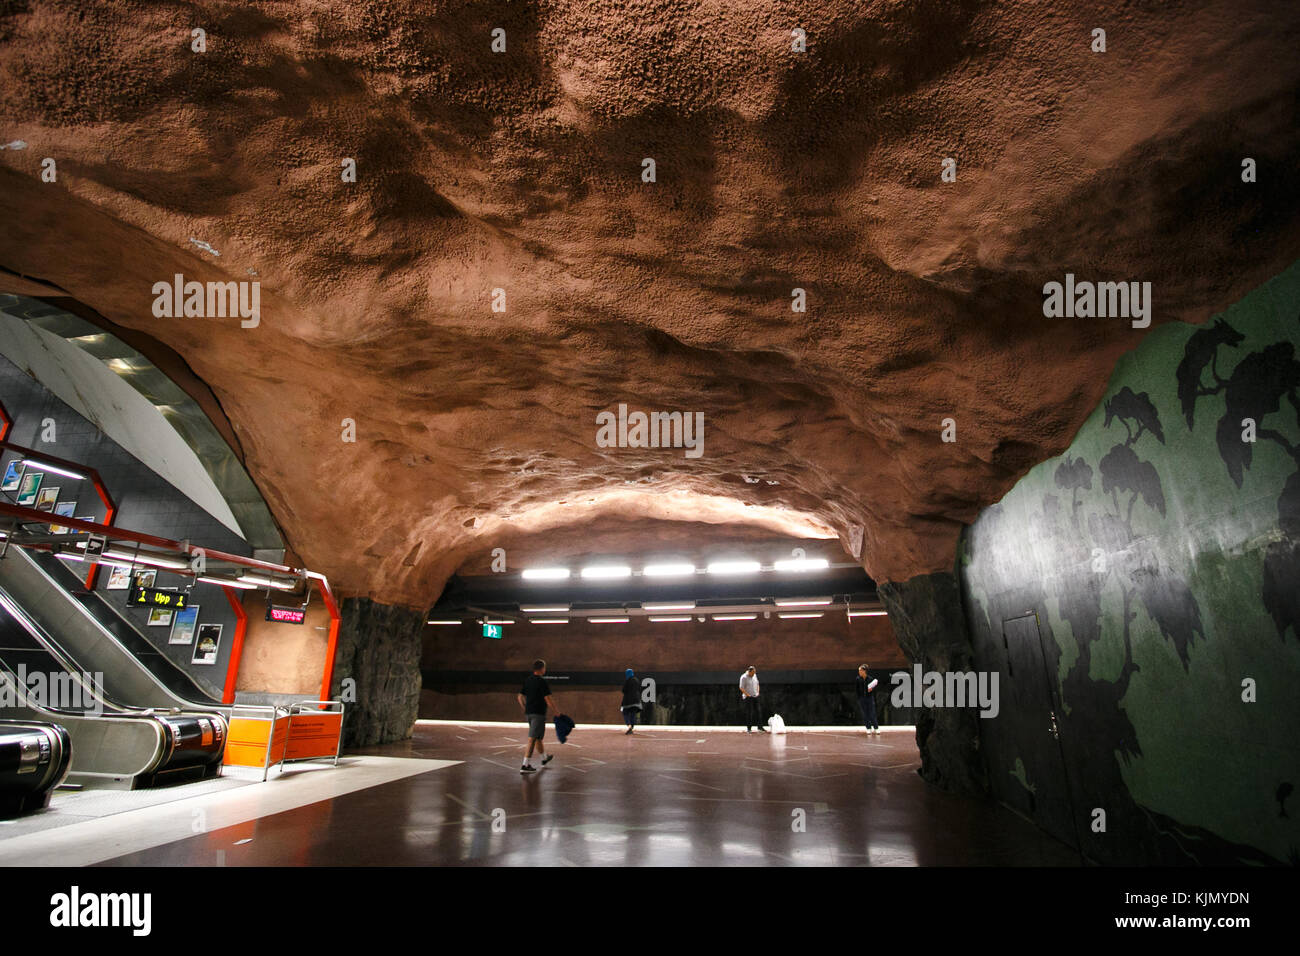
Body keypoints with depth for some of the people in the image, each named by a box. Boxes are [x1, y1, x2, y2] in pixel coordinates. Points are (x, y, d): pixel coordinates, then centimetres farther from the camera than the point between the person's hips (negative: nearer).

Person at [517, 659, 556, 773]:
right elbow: (548, 700, -16)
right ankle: (525, 766, -8)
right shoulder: (542, 682, -14)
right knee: (532, 739, -6)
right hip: (538, 713, -8)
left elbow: (520, 697, 11)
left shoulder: (526, 680, 8)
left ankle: (545, 758, 39)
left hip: (528, 713, 8)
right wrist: (557, 711, -4)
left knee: (538, 737, 22)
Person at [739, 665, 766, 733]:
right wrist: (748, 695, -15)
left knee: (758, 711, 4)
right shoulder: (744, 677, -13)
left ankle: (760, 726, 14)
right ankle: (748, 728, 6)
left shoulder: (754, 675, 8)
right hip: (748, 698, -6)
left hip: (755, 697, 6)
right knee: (749, 713, -3)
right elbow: (741, 688, -14)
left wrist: (757, 692, 10)